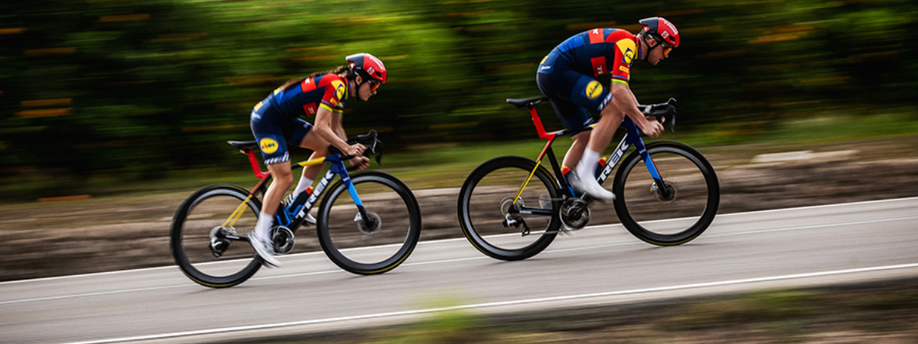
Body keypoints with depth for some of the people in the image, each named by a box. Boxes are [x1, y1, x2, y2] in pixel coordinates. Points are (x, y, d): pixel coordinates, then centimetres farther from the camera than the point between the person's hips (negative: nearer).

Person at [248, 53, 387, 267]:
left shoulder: (341, 89, 9)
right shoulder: (336, 86, -20)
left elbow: (335, 128, 16)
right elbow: (320, 127, -23)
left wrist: (352, 155, 7)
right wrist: (347, 148, -20)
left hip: (283, 120, 10)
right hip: (266, 119, -10)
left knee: (324, 146, 5)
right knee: (284, 178, -13)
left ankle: (295, 201, 12)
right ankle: (261, 235, -10)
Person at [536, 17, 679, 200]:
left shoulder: (627, 45, 18)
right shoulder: (627, 43, -14)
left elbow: (623, 89, 28)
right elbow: (617, 91, -23)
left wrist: (646, 118, 18)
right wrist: (643, 124, -18)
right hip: (558, 70, -11)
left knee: (586, 137, 14)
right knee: (615, 110, -18)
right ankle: (585, 174, -19)